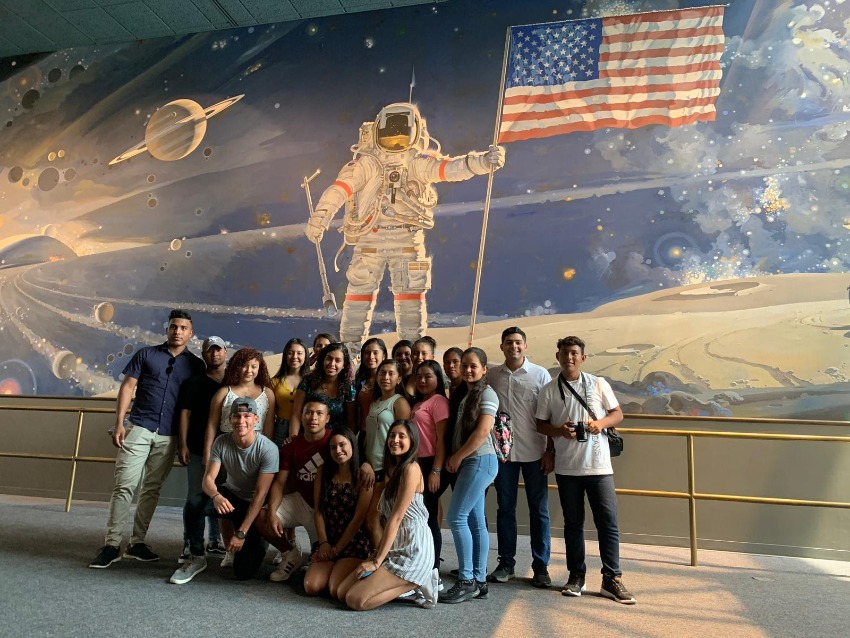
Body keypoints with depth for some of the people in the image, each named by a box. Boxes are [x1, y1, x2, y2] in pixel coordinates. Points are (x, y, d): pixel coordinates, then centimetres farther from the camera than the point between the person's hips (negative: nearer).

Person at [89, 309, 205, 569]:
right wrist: (119, 423, -6)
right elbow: (127, 387, 3)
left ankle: (137, 542, 17)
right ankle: (112, 544, 2)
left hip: (169, 436, 2)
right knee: (124, 486, -5)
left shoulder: (196, 365, 7)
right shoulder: (146, 354, 5)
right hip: (138, 428, -1)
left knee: (151, 490, 8)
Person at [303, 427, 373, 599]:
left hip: (354, 544, -4)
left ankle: (343, 570, 11)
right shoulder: (323, 472, 6)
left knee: (336, 590, -21)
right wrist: (324, 543, -8)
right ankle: (334, 569, 15)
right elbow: (318, 511, 2)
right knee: (311, 587, -15)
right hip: (327, 543, 4)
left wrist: (337, 548, -8)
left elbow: (358, 518, -10)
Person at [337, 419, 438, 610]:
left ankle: (416, 584, 0)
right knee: (342, 593, 3)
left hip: (412, 548, -10)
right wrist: (376, 554, 6)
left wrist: (377, 561, -15)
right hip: (395, 547, 10)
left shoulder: (411, 469, -13)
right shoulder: (394, 469, 17)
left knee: (356, 600, -14)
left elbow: (396, 518, -16)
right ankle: (413, 580, 8)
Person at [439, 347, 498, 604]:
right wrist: (453, 458, 5)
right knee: (475, 522, 10)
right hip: (467, 462, 8)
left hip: (480, 460, -8)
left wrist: (457, 457, -11)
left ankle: (467, 581, -3)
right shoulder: (460, 393, 15)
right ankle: (479, 581, 16)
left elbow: (482, 432, -16)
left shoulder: (486, 394, -8)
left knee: (457, 518, -10)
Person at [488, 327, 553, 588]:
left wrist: (550, 451, -5)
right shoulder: (491, 375, 5)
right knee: (505, 509, 10)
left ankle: (541, 567, 17)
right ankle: (506, 563, 21)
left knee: (539, 511, 5)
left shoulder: (540, 375, -1)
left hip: (534, 452, -2)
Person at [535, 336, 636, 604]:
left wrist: (601, 423, -13)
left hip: (598, 465, 0)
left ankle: (611, 579, 14)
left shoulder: (599, 384, 0)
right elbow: (541, 424, 6)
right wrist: (560, 431, -14)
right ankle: (576, 576, 24)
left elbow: (618, 414, 7)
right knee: (573, 522, 11)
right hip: (566, 467, 1)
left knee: (608, 522, 2)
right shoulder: (549, 390, 1)